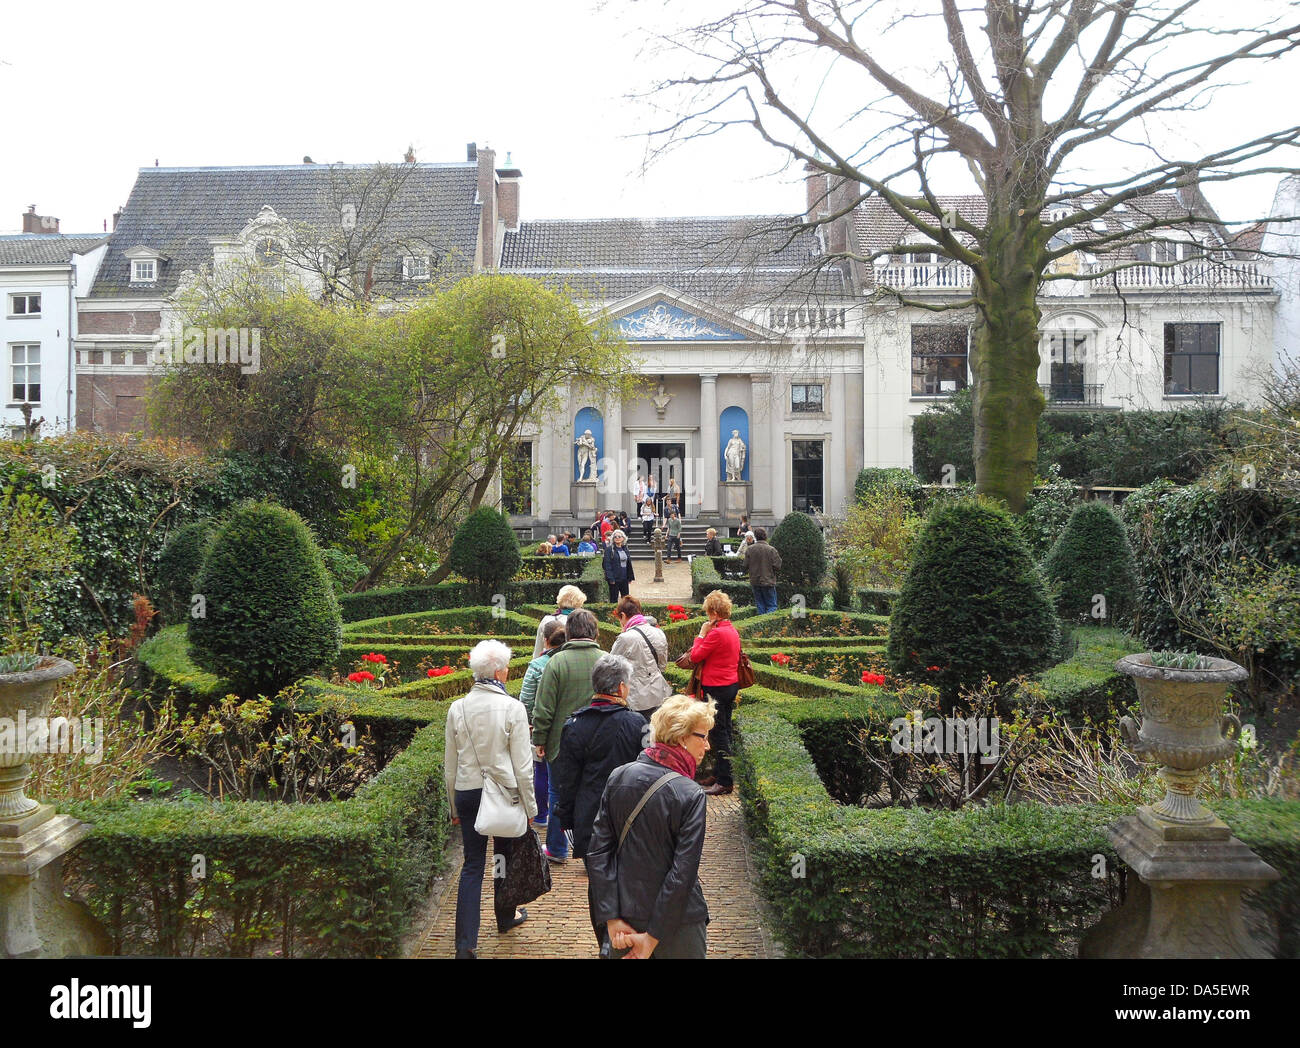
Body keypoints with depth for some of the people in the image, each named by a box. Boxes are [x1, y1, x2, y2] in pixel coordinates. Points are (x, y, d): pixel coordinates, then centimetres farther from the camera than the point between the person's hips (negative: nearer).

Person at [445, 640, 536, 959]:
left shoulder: (457, 708, -2)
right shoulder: (512, 708, -12)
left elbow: (450, 765, 6)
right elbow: (522, 765, -9)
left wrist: (454, 807, 18)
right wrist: (530, 807, 1)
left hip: (467, 792, 3)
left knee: (472, 864, 7)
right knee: (506, 856, 19)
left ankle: (465, 943, 2)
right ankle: (506, 916, 40)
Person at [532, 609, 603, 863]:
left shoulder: (557, 661, -12)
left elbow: (544, 708, -9)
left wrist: (539, 739, 1)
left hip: (562, 741, -2)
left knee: (559, 794, 12)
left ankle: (557, 849, 24)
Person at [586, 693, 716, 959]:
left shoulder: (618, 777, -5)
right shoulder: (691, 795, -19)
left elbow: (598, 851, -6)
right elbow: (682, 874, -21)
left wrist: (612, 919, -6)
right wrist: (653, 937, -15)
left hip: (625, 911, 4)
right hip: (677, 923, -4)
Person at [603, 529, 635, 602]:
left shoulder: (625, 549, 12)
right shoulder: (609, 549, -6)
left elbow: (629, 564, 16)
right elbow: (607, 565, -12)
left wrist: (630, 577, 10)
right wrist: (610, 578, -18)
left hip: (624, 579, 6)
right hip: (615, 579, -6)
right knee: (614, 599, 0)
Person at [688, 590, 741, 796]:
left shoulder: (717, 633, -21)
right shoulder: (732, 631, 9)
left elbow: (695, 656, -16)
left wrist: (702, 634, -5)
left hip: (717, 688, -10)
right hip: (731, 684, 10)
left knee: (718, 733, -4)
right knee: (724, 731, 16)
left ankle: (724, 781, -1)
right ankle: (720, 774, 25)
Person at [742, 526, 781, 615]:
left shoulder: (749, 549, -5)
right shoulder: (771, 550, -12)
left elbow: (746, 566, -2)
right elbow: (777, 567, -11)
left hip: (754, 582, 3)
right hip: (768, 582, -3)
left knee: (760, 605, 14)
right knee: (772, 605, 4)